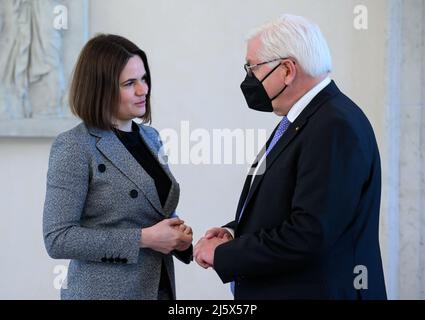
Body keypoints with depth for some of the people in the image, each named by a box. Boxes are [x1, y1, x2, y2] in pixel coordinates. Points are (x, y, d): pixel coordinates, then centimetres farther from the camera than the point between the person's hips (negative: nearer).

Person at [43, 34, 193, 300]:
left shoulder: (150, 137, 8)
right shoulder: (75, 148, -13)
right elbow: (57, 239, -16)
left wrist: (178, 235, -3)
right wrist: (143, 238, -20)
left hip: (160, 287, 6)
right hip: (105, 290, -6)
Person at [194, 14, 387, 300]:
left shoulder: (336, 127, -20)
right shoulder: (300, 119, 9)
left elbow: (310, 234, -26)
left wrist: (224, 253, -16)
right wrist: (234, 233, 0)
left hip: (318, 290, -8)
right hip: (280, 287, 8)